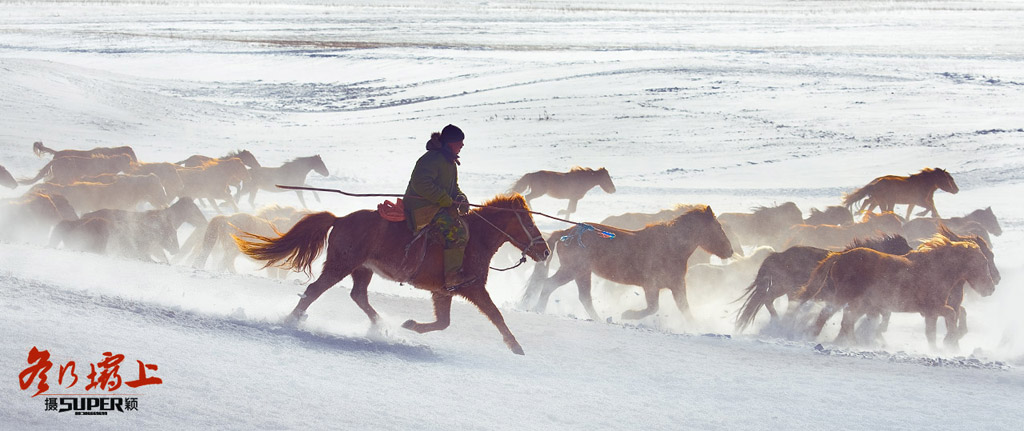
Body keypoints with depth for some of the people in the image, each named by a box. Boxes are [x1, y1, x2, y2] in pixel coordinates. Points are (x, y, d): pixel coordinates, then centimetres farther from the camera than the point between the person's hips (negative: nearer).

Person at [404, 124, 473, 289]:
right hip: (422, 207, -11)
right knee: (457, 231, -24)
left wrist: (461, 199, 0)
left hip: (439, 206, 11)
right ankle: (452, 277, -25)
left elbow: (453, 187, 24)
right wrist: (447, 201, -23)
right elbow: (421, 183, -26)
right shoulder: (433, 159, -16)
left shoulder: (450, 161, 17)